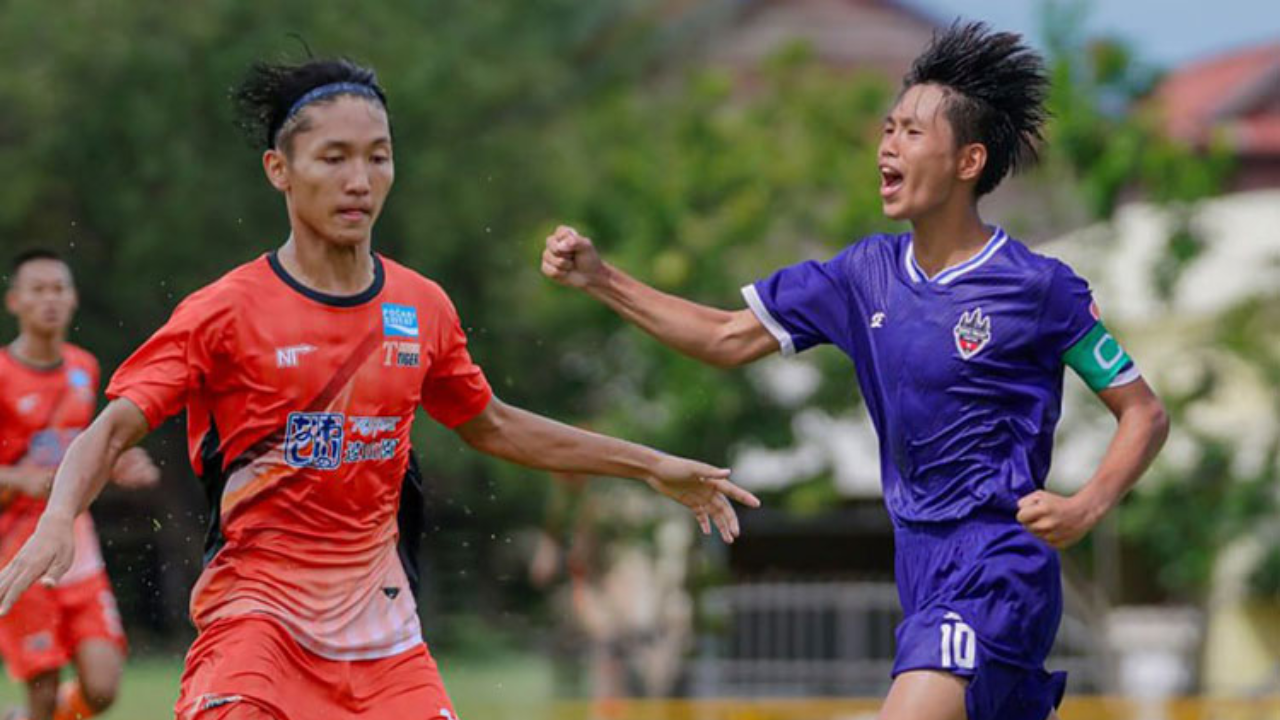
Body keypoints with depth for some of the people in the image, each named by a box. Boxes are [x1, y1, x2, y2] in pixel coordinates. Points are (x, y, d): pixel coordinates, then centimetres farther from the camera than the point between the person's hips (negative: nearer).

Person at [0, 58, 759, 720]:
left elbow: (491, 426, 22)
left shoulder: (422, 309, 7)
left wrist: (654, 467, 23)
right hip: (256, 613, -4)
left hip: (381, 629, 5)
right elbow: (114, 428, -13)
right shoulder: (228, 311, -7)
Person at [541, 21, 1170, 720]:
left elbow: (1144, 414, -3)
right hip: (921, 569, 7)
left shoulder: (1040, 287, -9)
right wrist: (601, 279, 7)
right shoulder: (867, 274, 8)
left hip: (995, 570, -7)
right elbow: (730, 339, 15)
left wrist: (1087, 507, -19)